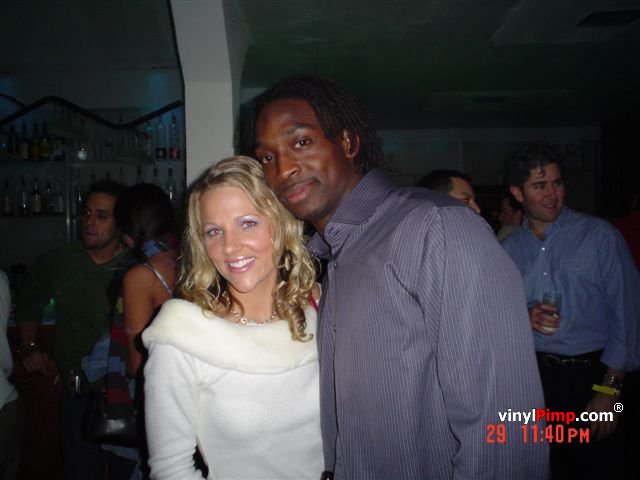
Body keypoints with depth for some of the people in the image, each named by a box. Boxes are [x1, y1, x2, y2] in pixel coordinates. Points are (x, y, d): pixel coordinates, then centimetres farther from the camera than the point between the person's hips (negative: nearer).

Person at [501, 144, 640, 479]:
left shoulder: (599, 235, -7)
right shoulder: (508, 249, 4)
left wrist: (608, 390, -12)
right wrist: (524, 317, -14)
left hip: (589, 375, -3)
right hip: (531, 376, 3)